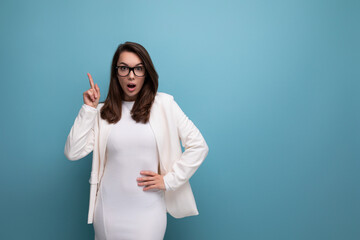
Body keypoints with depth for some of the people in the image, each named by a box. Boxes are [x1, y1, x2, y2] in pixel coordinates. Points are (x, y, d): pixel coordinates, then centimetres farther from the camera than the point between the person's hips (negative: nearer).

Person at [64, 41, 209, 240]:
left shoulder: (164, 104, -2)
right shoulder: (103, 112, 4)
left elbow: (199, 146, -3)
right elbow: (72, 152, -4)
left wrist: (169, 180, -5)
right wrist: (88, 109, -6)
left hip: (148, 211, -1)